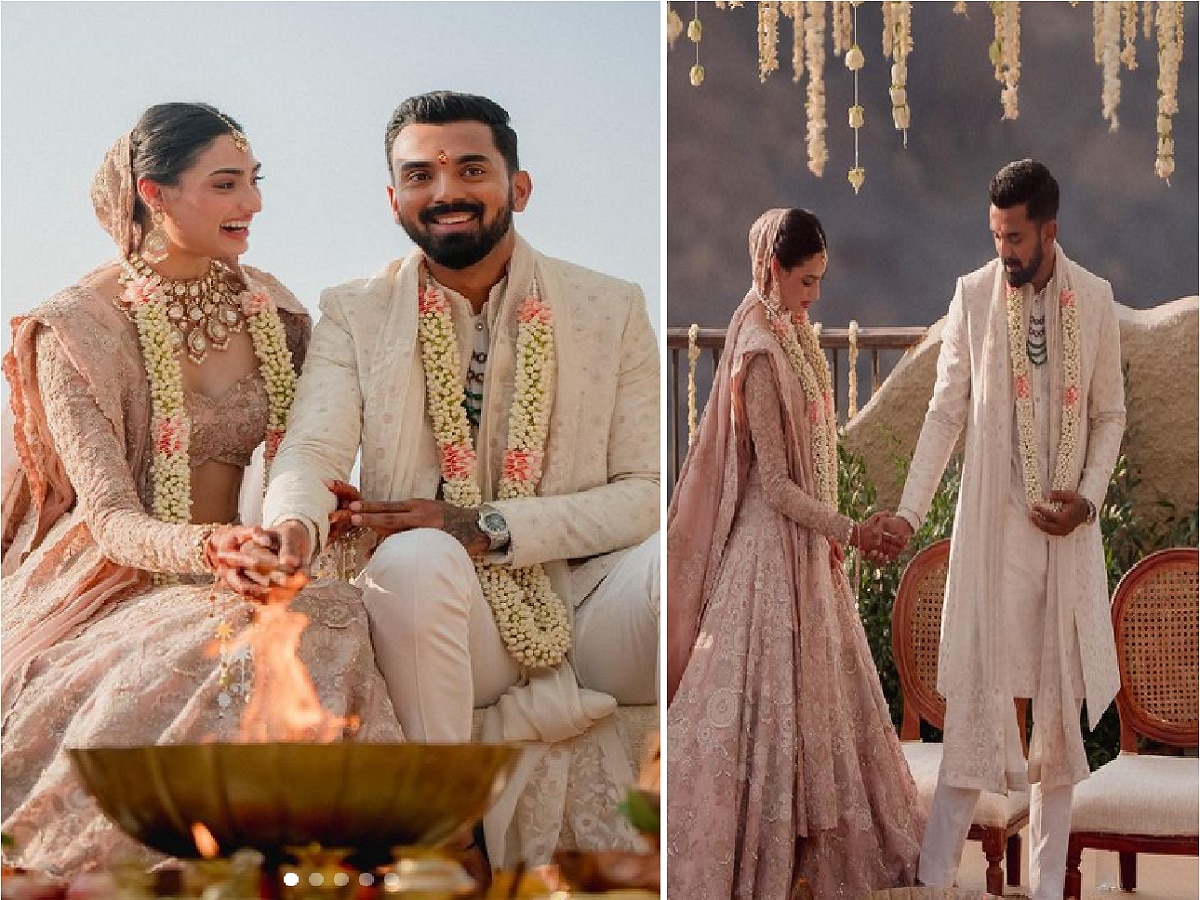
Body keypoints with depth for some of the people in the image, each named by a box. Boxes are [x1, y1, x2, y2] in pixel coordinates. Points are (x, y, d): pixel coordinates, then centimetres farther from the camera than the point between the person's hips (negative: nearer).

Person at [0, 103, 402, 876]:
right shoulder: (78, 330, -9)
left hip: (236, 580, 5)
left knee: (335, 635, -29)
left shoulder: (272, 311, 7)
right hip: (120, 589, -4)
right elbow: (111, 519, -16)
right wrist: (209, 546, -36)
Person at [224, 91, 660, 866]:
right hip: (450, 624, 0)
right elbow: (313, 451, -8)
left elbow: (649, 490, 0)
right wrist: (292, 526, -34)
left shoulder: (612, 308, 8)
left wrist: (489, 528, -14)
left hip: (592, 616, 0)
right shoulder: (354, 315, 8)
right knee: (414, 557, -35)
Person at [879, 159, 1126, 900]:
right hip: (993, 522, -2)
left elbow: (1111, 412, 7)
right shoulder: (973, 295, -3)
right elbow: (947, 411, -1)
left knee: (1062, 699, 6)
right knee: (979, 694, -5)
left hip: (1068, 530, 2)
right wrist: (910, 510, -9)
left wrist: (1089, 495, -8)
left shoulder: (1095, 299, 1)